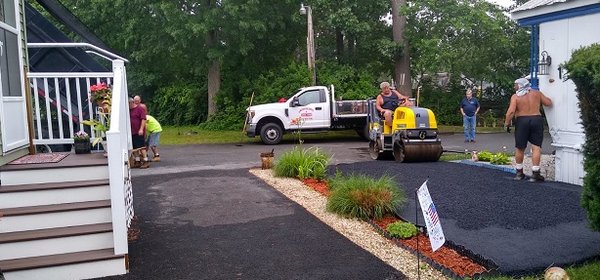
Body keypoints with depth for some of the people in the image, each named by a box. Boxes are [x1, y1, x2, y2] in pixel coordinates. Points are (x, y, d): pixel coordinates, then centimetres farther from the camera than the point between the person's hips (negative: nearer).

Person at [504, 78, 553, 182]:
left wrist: (507, 123, -4)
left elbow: (511, 111, -12)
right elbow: (549, 103, 12)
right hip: (537, 119, 1)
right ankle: (535, 173, -4)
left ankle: (519, 172, 21)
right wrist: (541, 97, 29)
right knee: (536, 147, 1)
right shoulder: (537, 93, 7)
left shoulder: (515, 96, -2)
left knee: (520, 148, 11)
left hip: (522, 121, -1)